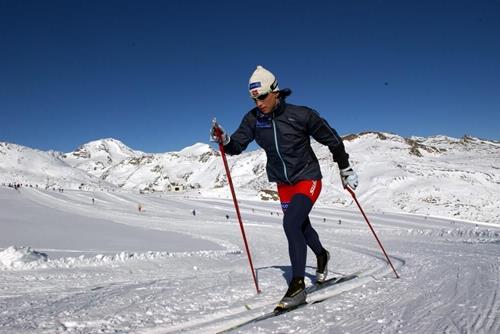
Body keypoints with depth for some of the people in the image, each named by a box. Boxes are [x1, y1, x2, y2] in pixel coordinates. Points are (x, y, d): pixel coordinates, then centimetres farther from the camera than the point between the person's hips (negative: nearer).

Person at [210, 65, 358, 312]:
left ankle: (297, 285, -13)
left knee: (291, 223, -24)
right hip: (283, 183, 5)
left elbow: (331, 138, -7)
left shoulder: (301, 115, -19)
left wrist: (345, 169, 0)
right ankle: (321, 256, 50)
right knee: (301, 226, 19)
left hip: (308, 179, -5)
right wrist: (224, 140, -32)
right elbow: (236, 145, -9)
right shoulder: (253, 119, -8)